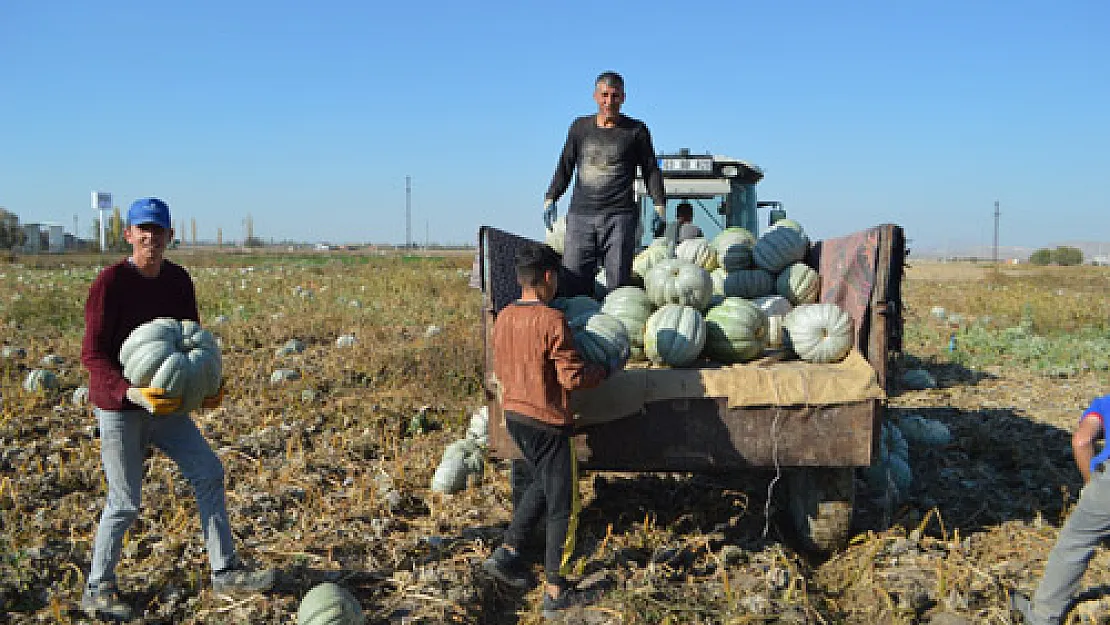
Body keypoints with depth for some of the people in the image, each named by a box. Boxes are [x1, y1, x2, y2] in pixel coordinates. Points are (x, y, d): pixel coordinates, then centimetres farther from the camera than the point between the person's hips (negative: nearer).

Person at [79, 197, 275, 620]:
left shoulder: (179, 280, 1)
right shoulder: (110, 282, -17)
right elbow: (92, 354, -19)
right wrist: (131, 393, -34)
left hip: (165, 404, 6)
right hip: (118, 407, -6)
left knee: (209, 472, 1)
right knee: (125, 503, 0)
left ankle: (225, 573, 11)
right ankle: (98, 590, 21)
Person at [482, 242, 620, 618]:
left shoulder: (503, 318, 2)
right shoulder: (552, 321, -20)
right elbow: (573, 377, -20)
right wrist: (608, 369, -5)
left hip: (513, 416, 8)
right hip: (546, 422, -7)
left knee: (540, 484, 28)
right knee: (562, 506, 6)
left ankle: (507, 553, 24)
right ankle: (556, 594, 13)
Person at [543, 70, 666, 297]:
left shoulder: (636, 130, 9)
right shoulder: (579, 127, 15)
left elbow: (651, 170, 13)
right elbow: (565, 166, 20)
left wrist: (660, 204, 0)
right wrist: (550, 198, 7)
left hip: (619, 216, -2)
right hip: (580, 215, 2)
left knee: (618, 285, -6)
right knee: (572, 283, -6)